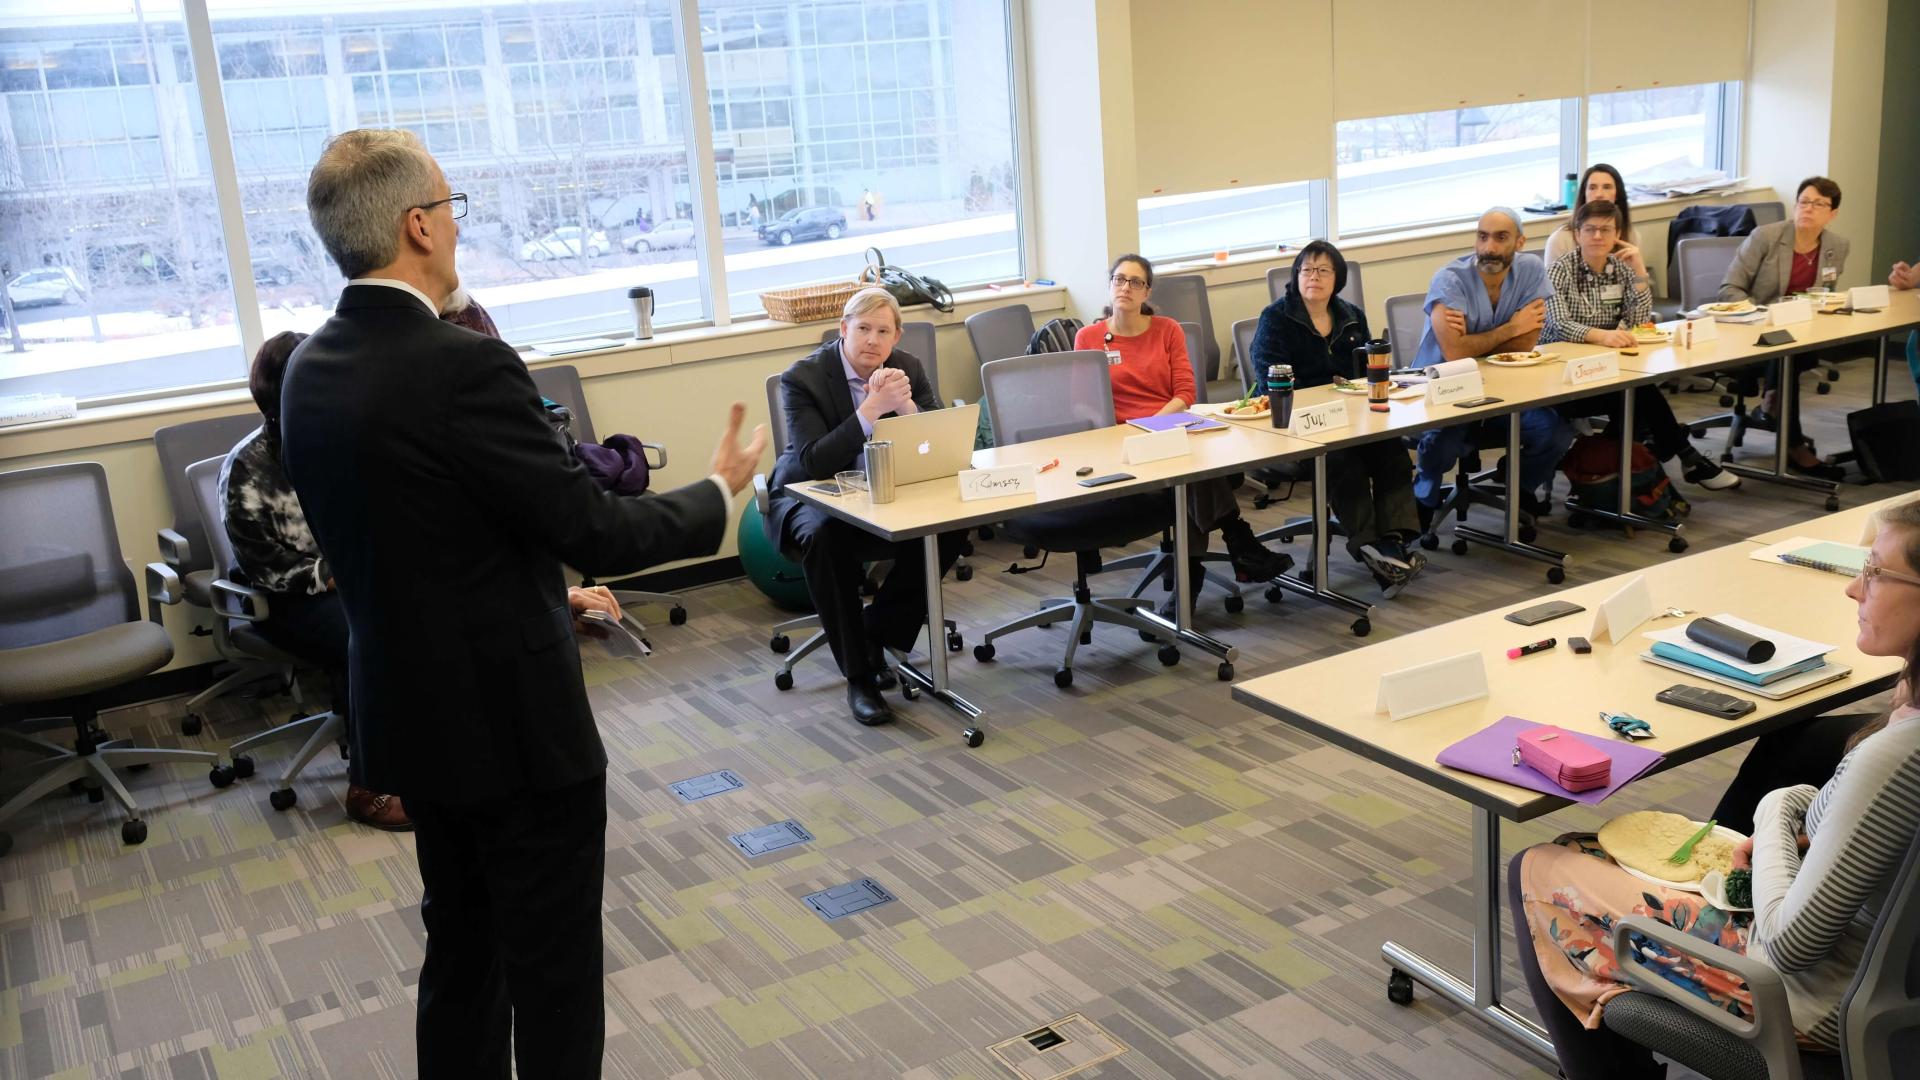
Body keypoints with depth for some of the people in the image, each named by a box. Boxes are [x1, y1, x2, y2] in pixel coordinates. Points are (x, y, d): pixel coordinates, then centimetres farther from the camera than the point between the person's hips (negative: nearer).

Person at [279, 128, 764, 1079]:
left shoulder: (311, 368, 3)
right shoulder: (463, 366, -23)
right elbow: (594, 531, -20)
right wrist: (718, 491, -3)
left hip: (413, 713, 8)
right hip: (512, 718, -8)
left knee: (462, 946, 22)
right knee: (553, 964, 7)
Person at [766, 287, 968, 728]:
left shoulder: (908, 368, -2)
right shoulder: (803, 377, -16)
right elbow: (813, 463, -27)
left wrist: (905, 404, -28)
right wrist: (873, 407, -35)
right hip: (812, 495, -4)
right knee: (824, 536, -38)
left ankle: (879, 631, -3)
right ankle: (859, 676, -25)